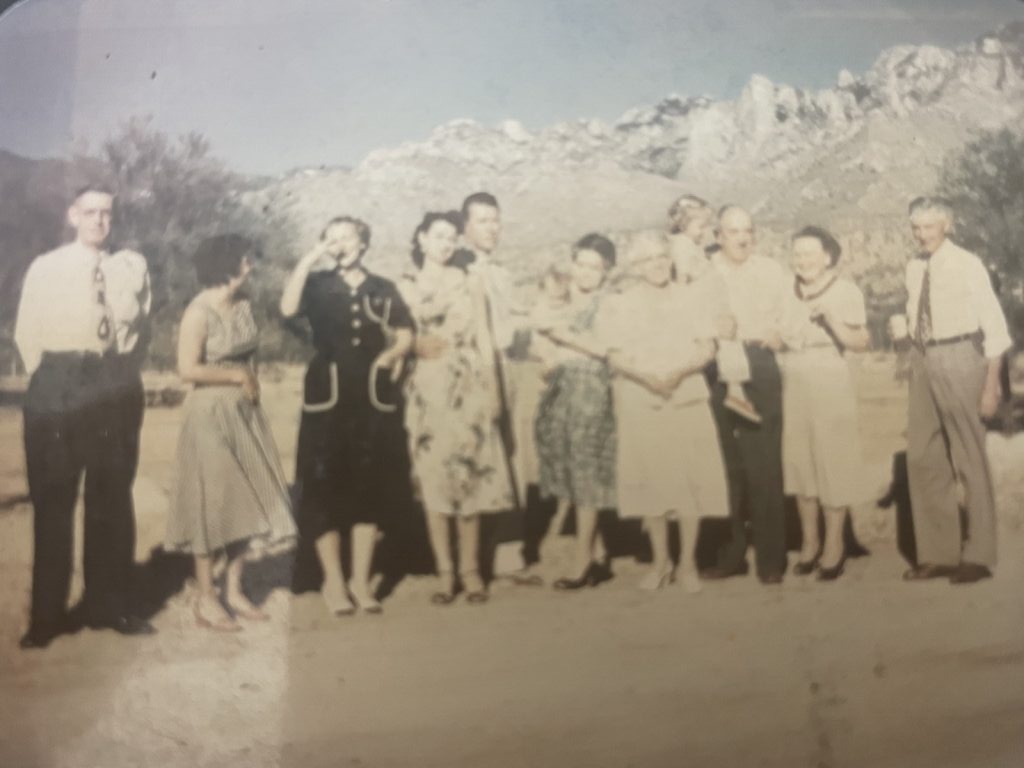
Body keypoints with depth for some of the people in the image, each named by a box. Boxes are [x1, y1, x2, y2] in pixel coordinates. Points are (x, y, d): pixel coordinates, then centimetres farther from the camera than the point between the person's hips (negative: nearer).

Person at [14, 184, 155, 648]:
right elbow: (26, 332, 5)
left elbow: (129, 330, 3)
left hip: (111, 385, 2)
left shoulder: (128, 269, 8)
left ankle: (109, 606, 21)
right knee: (52, 503, 3)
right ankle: (47, 614, 12)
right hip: (56, 386, -2)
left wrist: (132, 287, -10)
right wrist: (49, 379, 3)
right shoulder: (45, 268, 4)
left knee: (111, 501, 9)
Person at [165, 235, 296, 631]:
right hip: (210, 415, -7)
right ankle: (205, 600, 10)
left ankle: (233, 589, 20)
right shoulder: (199, 312, -14)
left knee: (247, 501, 9)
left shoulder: (243, 304, 8)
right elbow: (188, 370, -21)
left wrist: (252, 383, 6)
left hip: (244, 413, 7)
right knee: (212, 503, 0)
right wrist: (237, 377, -13)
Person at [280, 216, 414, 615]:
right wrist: (308, 259, -14)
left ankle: (361, 580, 18)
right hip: (329, 395, -2)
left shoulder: (383, 289, 10)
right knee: (326, 486, 0)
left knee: (371, 486, 6)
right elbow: (288, 308, -15)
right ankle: (333, 581, 13)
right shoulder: (317, 284, 4)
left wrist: (394, 353, -7)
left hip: (374, 396, 2)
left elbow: (405, 335, 12)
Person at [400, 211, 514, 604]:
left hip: (469, 388, 0)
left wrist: (492, 388, 0)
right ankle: (445, 572, 5)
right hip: (426, 391, 0)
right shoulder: (405, 288, 10)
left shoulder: (470, 283, 11)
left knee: (471, 477, -1)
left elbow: (484, 338, 7)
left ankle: (470, 570, 7)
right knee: (432, 480, -2)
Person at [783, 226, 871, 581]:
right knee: (798, 462, 7)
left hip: (830, 384, -4)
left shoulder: (846, 290, -3)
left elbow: (861, 342, -10)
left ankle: (834, 546, 10)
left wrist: (830, 318, -22)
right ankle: (809, 542, 19)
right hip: (792, 384, 4)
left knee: (833, 463, -1)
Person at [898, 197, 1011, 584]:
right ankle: (937, 554, 22)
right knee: (922, 458, 9)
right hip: (922, 362, 6)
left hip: (958, 360, -6)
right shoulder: (914, 268, 6)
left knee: (970, 459, 4)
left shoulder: (967, 265, -8)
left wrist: (991, 386, -10)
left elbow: (994, 327, -7)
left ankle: (977, 556, 17)